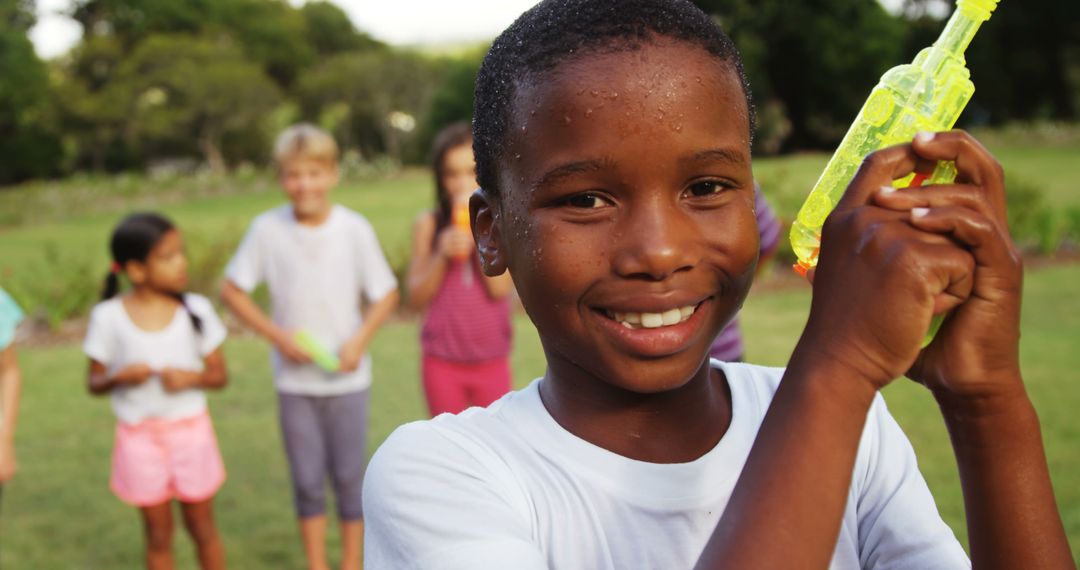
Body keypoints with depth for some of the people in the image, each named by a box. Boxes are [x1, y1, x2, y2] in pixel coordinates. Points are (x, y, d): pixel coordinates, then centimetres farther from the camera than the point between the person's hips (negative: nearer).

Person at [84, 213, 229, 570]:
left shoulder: (196, 309, -6)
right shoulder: (108, 317, -9)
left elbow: (220, 375, 1)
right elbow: (94, 383, 0)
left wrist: (191, 377, -20)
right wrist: (120, 377, -21)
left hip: (191, 430, 1)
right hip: (140, 436, -1)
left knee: (202, 527, 13)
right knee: (158, 535, 12)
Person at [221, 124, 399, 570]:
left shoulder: (354, 228, -10)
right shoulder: (267, 229, -9)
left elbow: (386, 294, -2)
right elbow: (232, 290, -1)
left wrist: (360, 340, -16)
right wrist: (278, 335, -11)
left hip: (347, 377, 0)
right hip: (294, 378, 1)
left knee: (349, 477, 9)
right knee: (307, 479, 10)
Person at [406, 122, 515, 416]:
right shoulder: (428, 224, -2)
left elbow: (500, 288, -13)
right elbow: (417, 298, -3)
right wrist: (442, 255, -17)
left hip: (491, 362, 0)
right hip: (442, 361, 0)